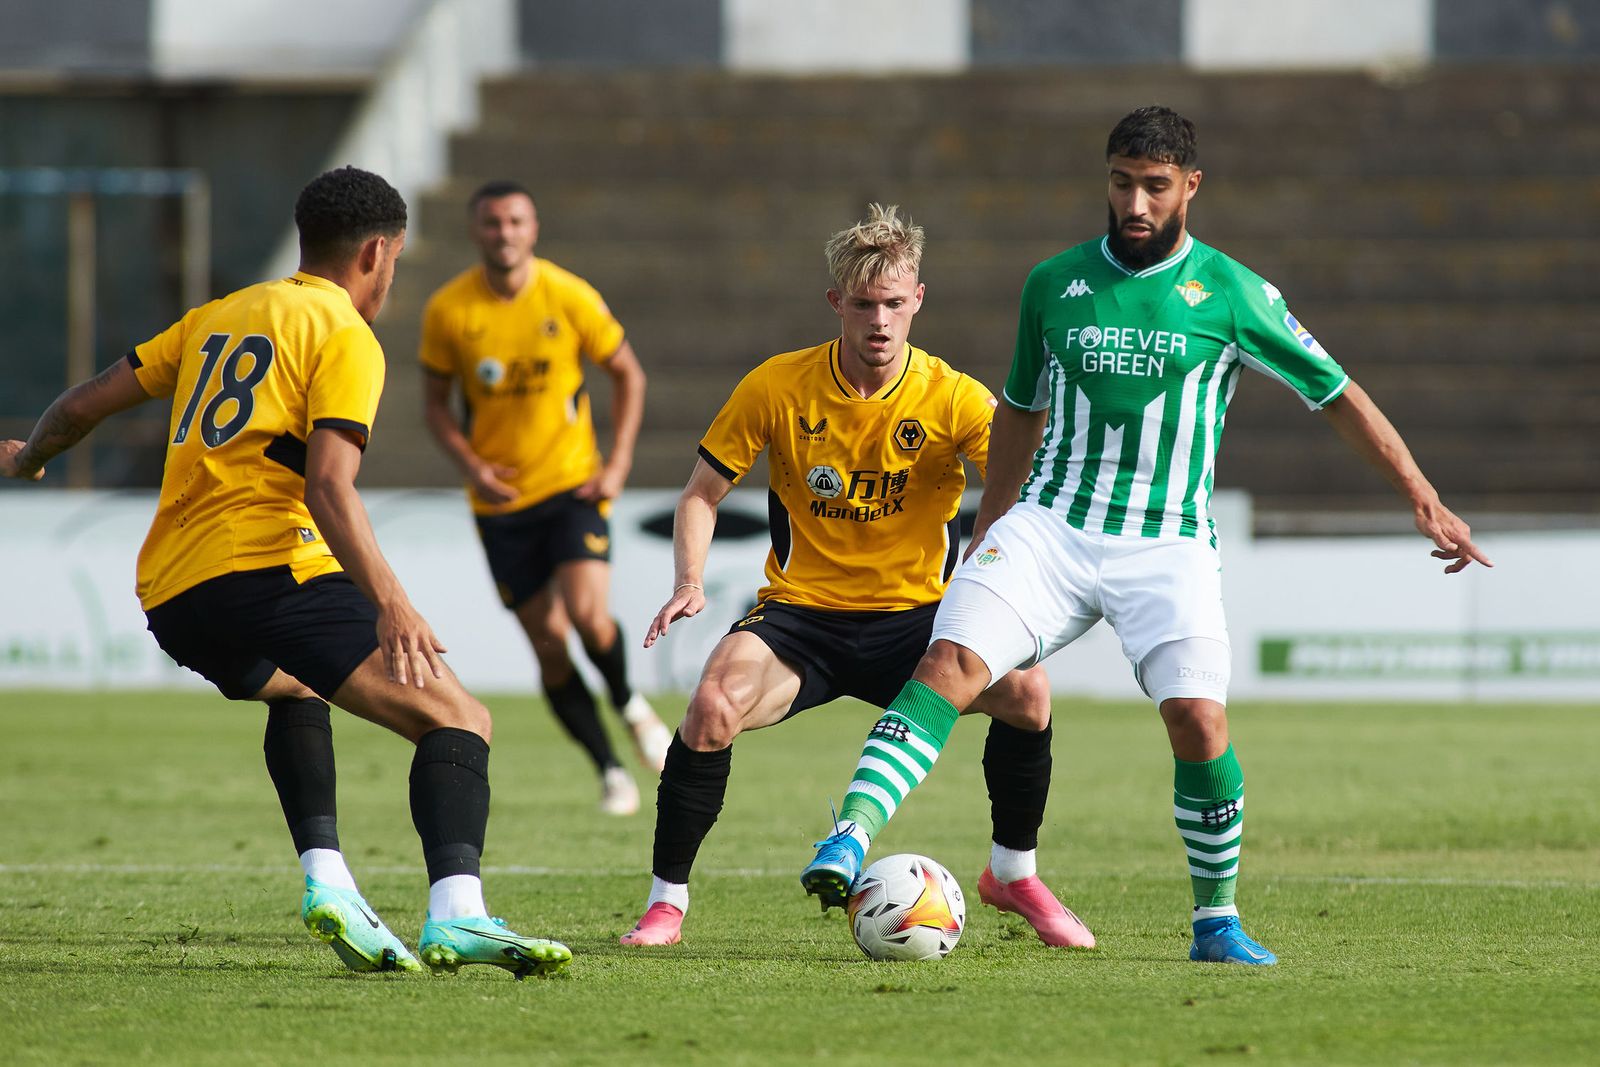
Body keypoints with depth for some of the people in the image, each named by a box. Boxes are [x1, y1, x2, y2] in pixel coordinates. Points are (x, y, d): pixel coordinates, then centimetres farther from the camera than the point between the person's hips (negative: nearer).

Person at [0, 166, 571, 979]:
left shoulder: (221, 317, 22)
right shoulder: (346, 337, 1)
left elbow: (85, 404, 25)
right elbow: (328, 484, -14)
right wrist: (389, 603, -22)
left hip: (168, 595, 8)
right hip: (265, 569, -8)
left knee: (294, 690, 37)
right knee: (457, 721, -11)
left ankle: (326, 879, 15)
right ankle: (456, 917, -36)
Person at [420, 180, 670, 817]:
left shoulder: (570, 297, -9)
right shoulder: (448, 311, -7)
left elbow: (627, 374, 3)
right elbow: (435, 400, 4)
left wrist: (618, 463, -5)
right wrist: (471, 465, -12)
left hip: (572, 484, -1)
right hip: (500, 501, 2)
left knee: (587, 615, -21)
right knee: (548, 643, 1)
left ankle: (630, 705, 11)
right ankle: (609, 771, 16)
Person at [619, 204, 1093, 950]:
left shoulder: (953, 398, -9)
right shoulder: (777, 388, -7)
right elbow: (703, 493, 2)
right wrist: (690, 582, -16)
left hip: (916, 616, 1)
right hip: (801, 612, -1)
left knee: (1025, 690, -24)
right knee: (712, 706, -30)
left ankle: (1013, 875, 2)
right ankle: (665, 903, -11)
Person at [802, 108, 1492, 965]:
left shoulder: (1230, 293, 0)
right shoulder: (1054, 283, 8)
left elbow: (1338, 397, 7)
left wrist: (1425, 502, 4)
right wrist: (983, 536, 24)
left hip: (1168, 544, -2)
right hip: (1049, 524, 2)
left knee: (1199, 718, -20)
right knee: (951, 660, -22)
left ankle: (1216, 921, 0)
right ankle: (852, 835, -33)